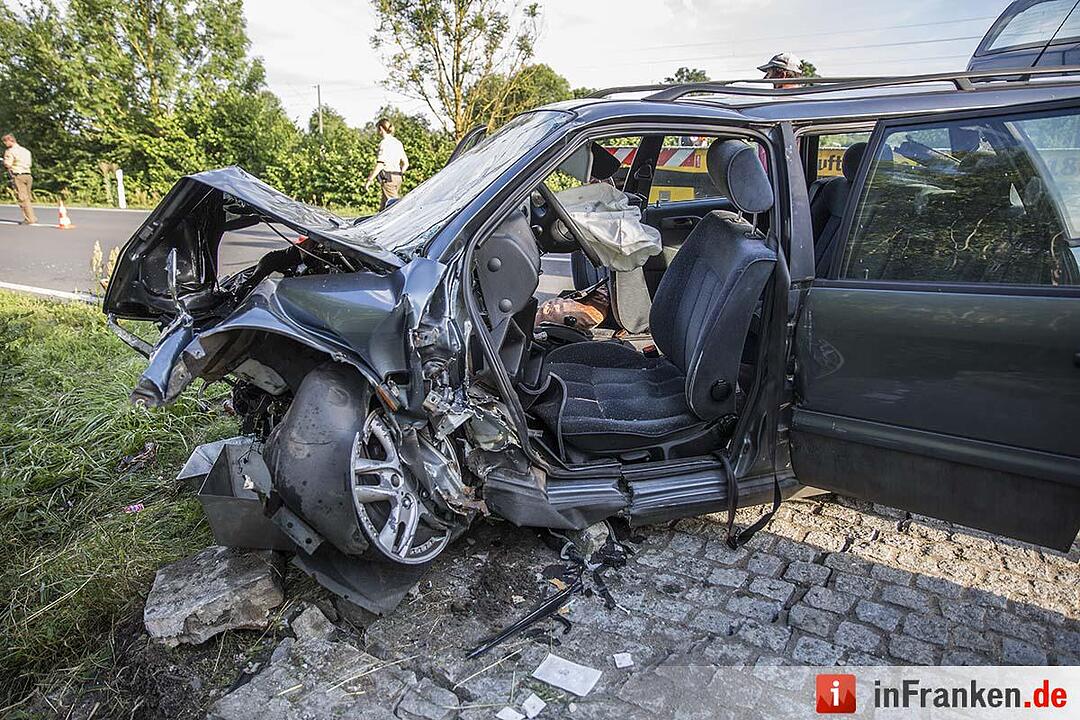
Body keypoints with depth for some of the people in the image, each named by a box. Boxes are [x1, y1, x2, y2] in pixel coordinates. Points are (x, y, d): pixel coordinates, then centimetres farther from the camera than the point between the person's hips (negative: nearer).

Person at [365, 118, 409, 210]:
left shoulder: (384, 143, -11)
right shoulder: (398, 142, 14)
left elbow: (380, 164, -18)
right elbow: (406, 163, 17)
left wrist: (370, 179, -15)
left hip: (388, 178, -9)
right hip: (397, 178, 9)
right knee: (383, 208, 14)